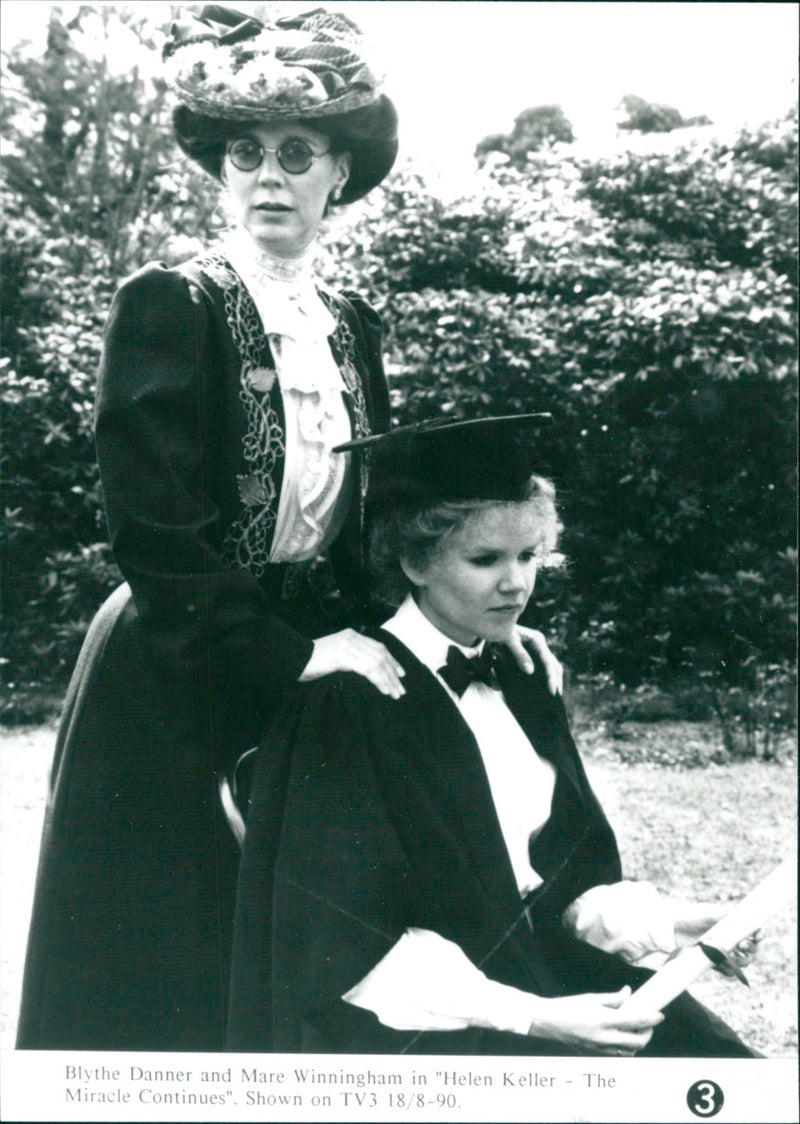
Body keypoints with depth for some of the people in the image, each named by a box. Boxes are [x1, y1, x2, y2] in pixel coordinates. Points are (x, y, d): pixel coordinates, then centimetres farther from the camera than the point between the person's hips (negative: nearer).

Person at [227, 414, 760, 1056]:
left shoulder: (519, 681, 10)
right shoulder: (350, 705, -13)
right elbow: (356, 954, -14)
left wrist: (663, 923, -5)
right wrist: (531, 1019, -23)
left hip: (533, 967, 7)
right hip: (422, 1020, -7)